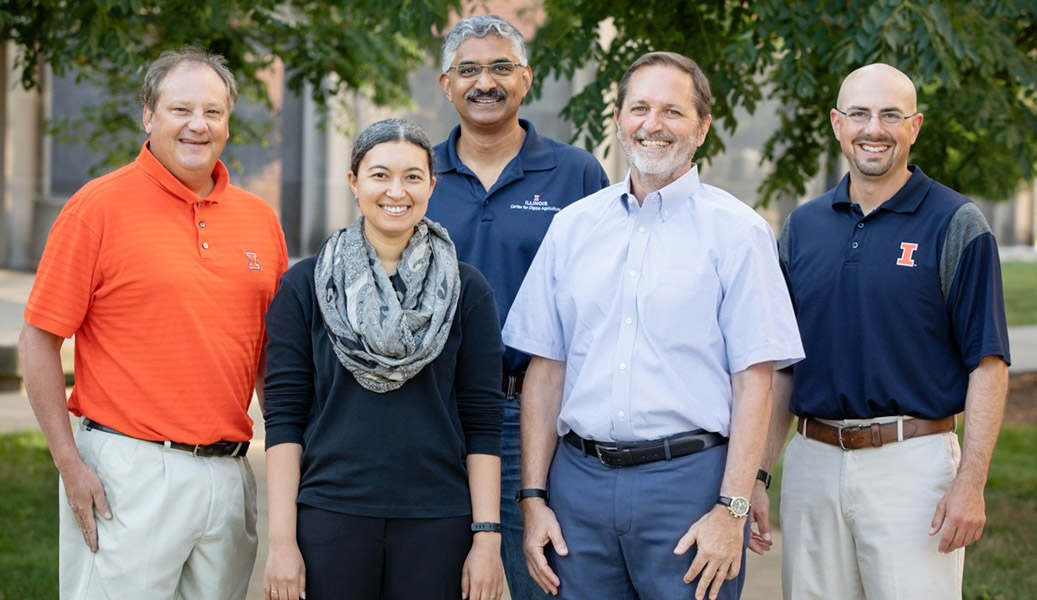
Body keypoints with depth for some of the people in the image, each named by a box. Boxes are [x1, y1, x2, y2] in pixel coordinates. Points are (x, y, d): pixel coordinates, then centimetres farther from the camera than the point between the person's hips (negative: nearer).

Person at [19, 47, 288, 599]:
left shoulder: (259, 218, 10)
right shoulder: (99, 206, -5)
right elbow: (39, 341, -5)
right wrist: (70, 464, -9)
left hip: (229, 475, 5)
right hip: (129, 469, -5)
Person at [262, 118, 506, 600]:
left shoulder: (467, 291, 4)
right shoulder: (305, 286, 3)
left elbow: (482, 424, 2)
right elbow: (284, 418, 0)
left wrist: (487, 537, -4)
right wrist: (282, 539, -6)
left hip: (437, 521, 1)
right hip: (330, 517, 0)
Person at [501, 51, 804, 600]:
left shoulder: (737, 231, 0)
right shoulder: (573, 226, 10)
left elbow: (754, 380, -4)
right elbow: (545, 369, 11)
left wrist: (731, 511, -11)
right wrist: (534, 497, 5)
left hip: (688, 480, -3)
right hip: (579, 482, 3)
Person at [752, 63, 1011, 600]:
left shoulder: (955, 225, -2)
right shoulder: (802, 227, 10)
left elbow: (987, 364, -6)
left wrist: (970, 483, -14)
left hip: (913, 461, -4)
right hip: (811, 462, 4)